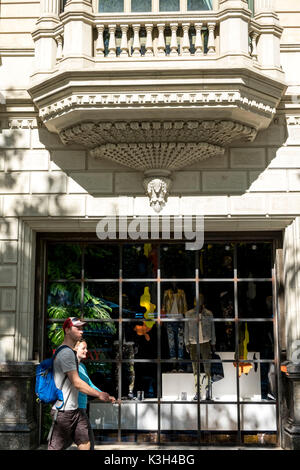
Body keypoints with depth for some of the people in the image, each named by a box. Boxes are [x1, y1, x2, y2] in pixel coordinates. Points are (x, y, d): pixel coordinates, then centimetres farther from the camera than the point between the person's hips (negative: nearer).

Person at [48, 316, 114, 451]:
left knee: (85, 443, 9)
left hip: (74, 409, 10)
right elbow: (77, 383, -20)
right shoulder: (66, 352, -17)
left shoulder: (70, 352, 17)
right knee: (56, 447, -3)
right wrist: (99, 394, -13)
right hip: (63, 411, -10)